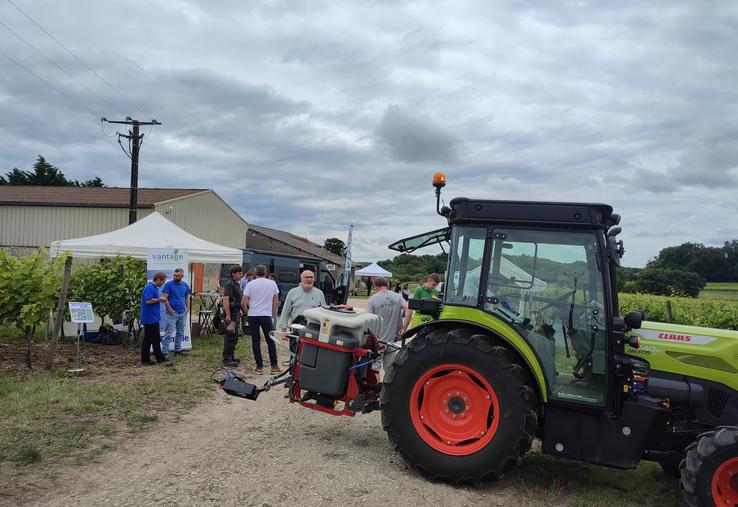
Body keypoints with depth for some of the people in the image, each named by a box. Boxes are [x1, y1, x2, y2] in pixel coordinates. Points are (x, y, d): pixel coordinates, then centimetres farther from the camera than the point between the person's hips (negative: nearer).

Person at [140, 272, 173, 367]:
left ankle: (145, 360, 15)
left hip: (151, 318, 10)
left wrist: (160, 298, 12)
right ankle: (161, 359, -4)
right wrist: (159, 299, -16)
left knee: (147, 339, 11)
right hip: (151, 318, -10)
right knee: (155, 339, -7)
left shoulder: (154, 287, 16)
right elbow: (148, 301, -26)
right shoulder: (149, 288, -17)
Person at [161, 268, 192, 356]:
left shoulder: (185, 285, 8)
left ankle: (178, 350, 24)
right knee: (168, 334, -6)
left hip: (183, 313, 6)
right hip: (172, 313, -5)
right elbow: (164, 298, -10)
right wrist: (169, 309, -15)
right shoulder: (168, 284, -7)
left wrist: (187, 308, 3)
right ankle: (164, 352, -3)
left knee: (180, 333, 13)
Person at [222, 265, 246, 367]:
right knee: (230, 336, -7)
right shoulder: (229, 284, -14)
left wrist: (245, 311, 22)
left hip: (237, 312, 10)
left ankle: (231, 356, 25)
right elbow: (225, 299, -22)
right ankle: (226, 359, -4)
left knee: (234, 336, 15)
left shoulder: (238, 284, 16)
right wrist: (228, 315, -27)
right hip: (231, 313, -10)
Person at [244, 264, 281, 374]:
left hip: (253, 315, 0)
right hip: (266, 315, 1)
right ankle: (274, 365, 8)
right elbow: (276, 301, 6)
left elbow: (244, 302, -4)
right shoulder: (272, 283, 2)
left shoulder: (250, 284, -2)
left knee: (256, 341, 6)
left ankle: (259, 366, 6)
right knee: (270, 341, 9)